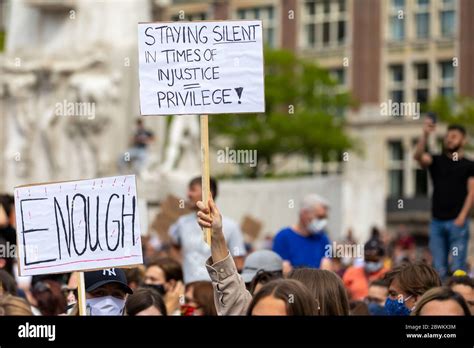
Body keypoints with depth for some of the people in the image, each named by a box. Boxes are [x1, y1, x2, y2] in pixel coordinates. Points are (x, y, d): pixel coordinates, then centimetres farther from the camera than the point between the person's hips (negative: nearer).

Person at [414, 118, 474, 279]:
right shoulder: (436, 161, 12)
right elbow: (418, 156, -8)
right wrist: (425, 134, -23)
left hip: (457, 222, -3)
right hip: (437, 222, 3)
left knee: (458, 268, -6)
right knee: (439, 268, 3)